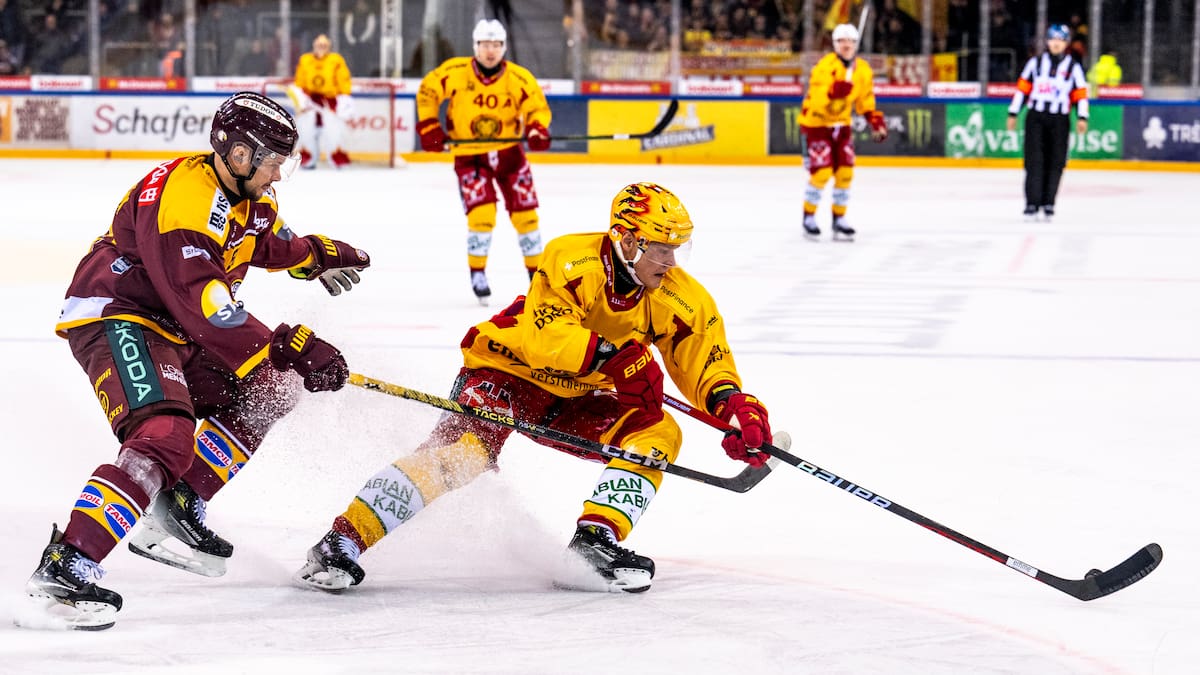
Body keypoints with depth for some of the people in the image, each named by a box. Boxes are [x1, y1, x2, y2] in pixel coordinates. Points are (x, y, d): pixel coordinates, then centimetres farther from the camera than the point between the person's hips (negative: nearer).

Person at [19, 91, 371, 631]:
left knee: (265, 393, 12)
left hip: (170, 327, 11)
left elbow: (267, 242, 35)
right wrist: (290, 349, -31)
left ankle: (176, 507, 11)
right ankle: (63, 567, -37)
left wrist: (319, 256, 24)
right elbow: (204, 304, -32)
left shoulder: (248, 196, 7)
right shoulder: (183, 196, -26)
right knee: (165, 438, -29)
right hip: (115, 319, -11)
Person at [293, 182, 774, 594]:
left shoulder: (681, 300, -9)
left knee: (657, 432, -14)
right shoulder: (573, 260, -25)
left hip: (572, 400, 6)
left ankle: (594, 542, -18)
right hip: (507, 369, -6)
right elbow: (546, 336, -37)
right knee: (462, 450, -29)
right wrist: (612, 356, -49)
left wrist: (738, 408, -25)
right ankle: (341, 543, -31)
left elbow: (707, 368, -4)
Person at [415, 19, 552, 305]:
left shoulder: (519, 78, -12)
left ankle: (537, 272, 19)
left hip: (508, 152, 2)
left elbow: (538, 107, -5)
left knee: (524, 213, 3)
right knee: (482, 213, -18)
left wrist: (538, 130, -26)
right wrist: (429, 127, -7)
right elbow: (428, 91, 0)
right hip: (469, 155, -2)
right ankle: (477, 274, -1)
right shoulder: (455, 72, -13)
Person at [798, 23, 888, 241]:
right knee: (822, 172, -14)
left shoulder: (863, 70, -1)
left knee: (845, 172, 0)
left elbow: (865, 101, 11)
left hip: (841, 124, 6)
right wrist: (833, 91, -48)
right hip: (816, 122, -6)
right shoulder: (825, 66, -22)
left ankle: (839, 219, 13)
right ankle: (809, 217, 2)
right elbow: (816, 98, -31)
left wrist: (876, 121, -2)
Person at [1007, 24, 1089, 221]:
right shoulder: (1035, 63, 8)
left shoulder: (1073, 67, 7)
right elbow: (1022, 88, 8)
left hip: (1059, 121, 0)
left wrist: (1082, 118, -7)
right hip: (1035, 117, 0)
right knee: (1034, 161, -7)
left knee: (1055, 163, -1)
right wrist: (1013, 114, 5)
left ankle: (1048, 204, 8)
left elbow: (1080, 94, 5)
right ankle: (1032, 204, -8)